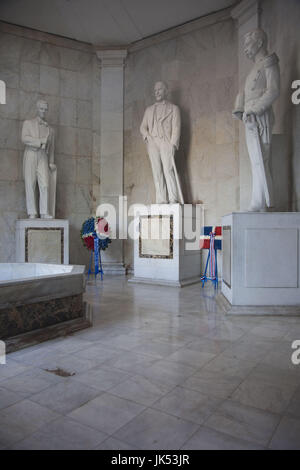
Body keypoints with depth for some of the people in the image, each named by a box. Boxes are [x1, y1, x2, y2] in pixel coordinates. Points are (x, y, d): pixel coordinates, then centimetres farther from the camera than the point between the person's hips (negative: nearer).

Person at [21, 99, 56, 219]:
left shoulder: (50, 129, 21)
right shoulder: (28, 123, 11)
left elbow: (51, 148, 23)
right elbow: (24, 139, -8)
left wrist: (51, 163, 14)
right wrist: (41, 141, -15)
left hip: (43, 158, 2)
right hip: (30, 156, -2)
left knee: (45, 185, -14)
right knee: (30, 185, -9)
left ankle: (45, 213, -16)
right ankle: (32, 213, -8)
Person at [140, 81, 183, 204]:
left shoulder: (173, 108, 15)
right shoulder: (149, 110, 25)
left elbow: (176, 128, 4)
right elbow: (143, 127, 19)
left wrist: (173, 144, -10)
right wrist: (147, 136, -3)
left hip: (166, 142, -3)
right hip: (152, 143, 3)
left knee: (168, 169, -18)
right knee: (157, 172, -5)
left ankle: (174, 199, -20)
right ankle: (161, 200, -6)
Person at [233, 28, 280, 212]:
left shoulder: (269, 62, 1)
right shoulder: (256, 67, 27)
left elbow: (274, 90, -12)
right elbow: (243, 93, 22)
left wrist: (254, 110, -17)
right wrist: (239, 110, 4)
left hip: (259, 118, -9)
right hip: (251, 120, 9)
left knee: (260, 162, -15)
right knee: (257, 163, 4)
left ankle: (260, 205, -17)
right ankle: (259, 205, 5)